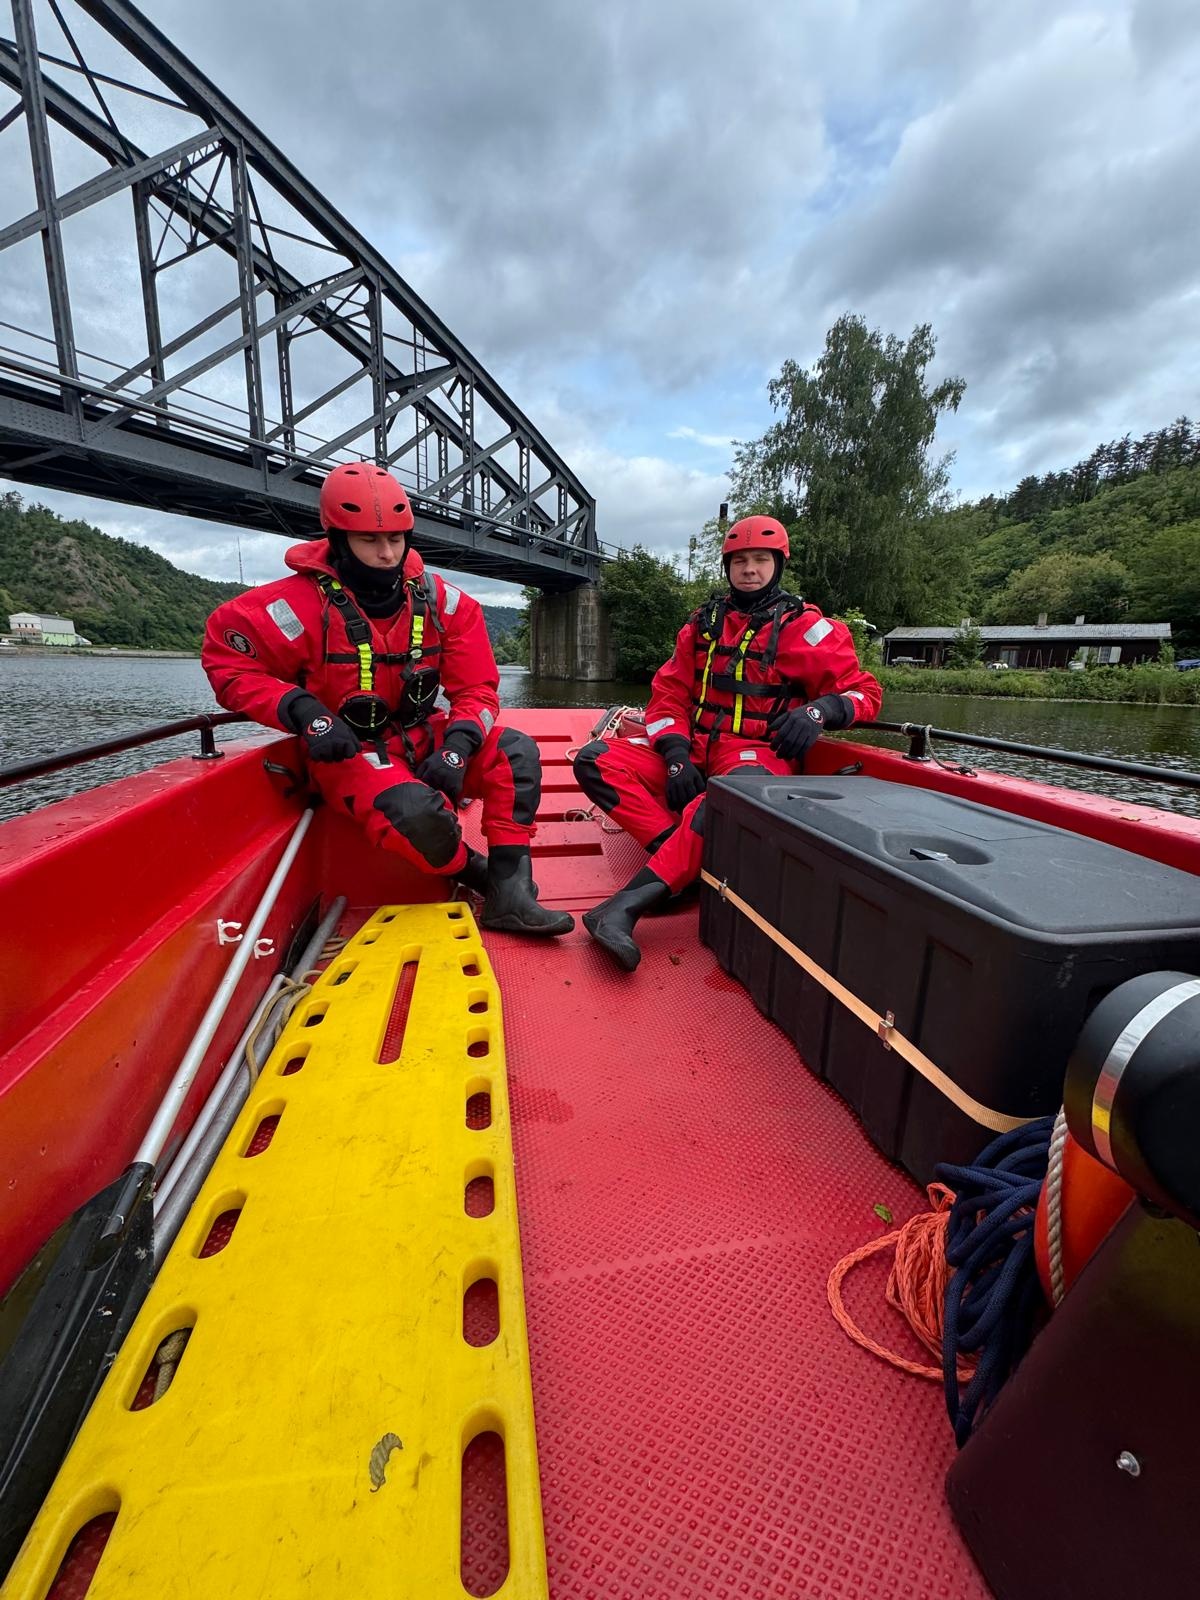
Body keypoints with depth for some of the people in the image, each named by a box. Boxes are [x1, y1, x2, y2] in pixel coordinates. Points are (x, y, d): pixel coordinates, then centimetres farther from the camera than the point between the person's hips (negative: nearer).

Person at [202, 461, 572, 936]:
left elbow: (476, 689, -4)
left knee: (515, 752, -18)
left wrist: (456, 749, -23)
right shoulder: (303, 604, -14)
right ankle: (476, 874, -4)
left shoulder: (443, 602, -4)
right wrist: (301, 710, -22)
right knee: (419, 813, -37)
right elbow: (226, 660, -5)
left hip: (421, 739, 5)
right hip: (349, 753, -4)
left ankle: (509, 894, -17)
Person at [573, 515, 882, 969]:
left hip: (758, 753, -4)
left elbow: (864, 692, 3)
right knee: (594, 760, -15)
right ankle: (686, 864, -28)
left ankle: (629, 902, -43)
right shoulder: (703, 624, 13)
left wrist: (819, 710, -21)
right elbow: (669, 694, 9)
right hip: (694, 749, 5)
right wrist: (675, 754, -10)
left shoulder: (806, 627, 2)